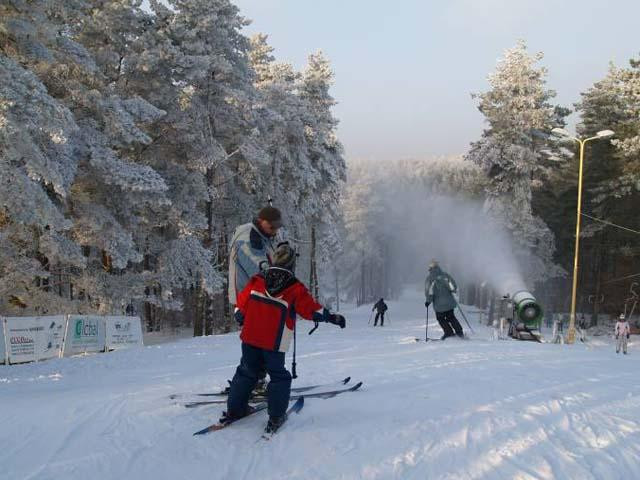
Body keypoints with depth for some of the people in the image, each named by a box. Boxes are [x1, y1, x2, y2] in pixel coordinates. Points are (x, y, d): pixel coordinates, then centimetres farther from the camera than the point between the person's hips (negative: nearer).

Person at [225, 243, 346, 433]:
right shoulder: (295, 289, -9)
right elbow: (313, 310, -4)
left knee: (247, 373, 19)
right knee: (279, 377, 10)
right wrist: (332, 318, 9)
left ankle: (235, 409, 23)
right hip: (274, 343, -4)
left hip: (250, 337, 4)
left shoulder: (256, 281, 1)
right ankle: (275, 417, 4)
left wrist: (242, 320, 24)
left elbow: (240, 307, 6)